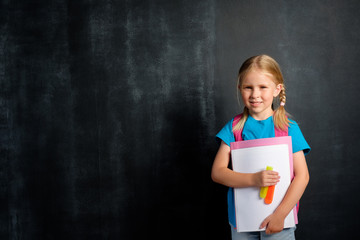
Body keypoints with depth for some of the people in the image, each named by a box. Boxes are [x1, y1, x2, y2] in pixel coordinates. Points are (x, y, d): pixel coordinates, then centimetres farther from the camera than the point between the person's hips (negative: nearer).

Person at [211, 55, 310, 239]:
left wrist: (280, 214, -15)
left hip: (278, 218, -1)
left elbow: (302, 176, -9)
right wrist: (253, 179, -20)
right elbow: (217, 172, -6)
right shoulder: (234, 127, 0)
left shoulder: (289, 128, -5)